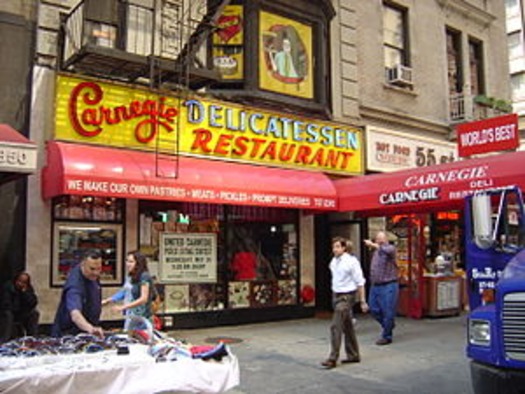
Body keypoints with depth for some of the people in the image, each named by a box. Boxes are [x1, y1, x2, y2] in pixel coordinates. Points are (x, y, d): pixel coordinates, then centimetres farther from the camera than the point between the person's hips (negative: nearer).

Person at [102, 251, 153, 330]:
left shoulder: (144, 277, -14)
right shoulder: (129, 277, 9)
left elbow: (144, 299, -19)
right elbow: (123, 292, 18)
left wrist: (124, 307, -23)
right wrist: (107, 301, 12)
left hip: (142, 318, -7)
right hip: (130, 316, 7)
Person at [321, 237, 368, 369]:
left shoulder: (351, 261, -13)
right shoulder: (333, 262, 7)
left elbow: (360, 282, -11)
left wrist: (363, 301, -11)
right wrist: (334, 295, 17)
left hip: (347, 296, -7)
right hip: (336, 295, 7)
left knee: (335, 326, -12)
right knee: (347, 327, 16)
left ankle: (332, 359, -7)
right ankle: (353, 355, 29)